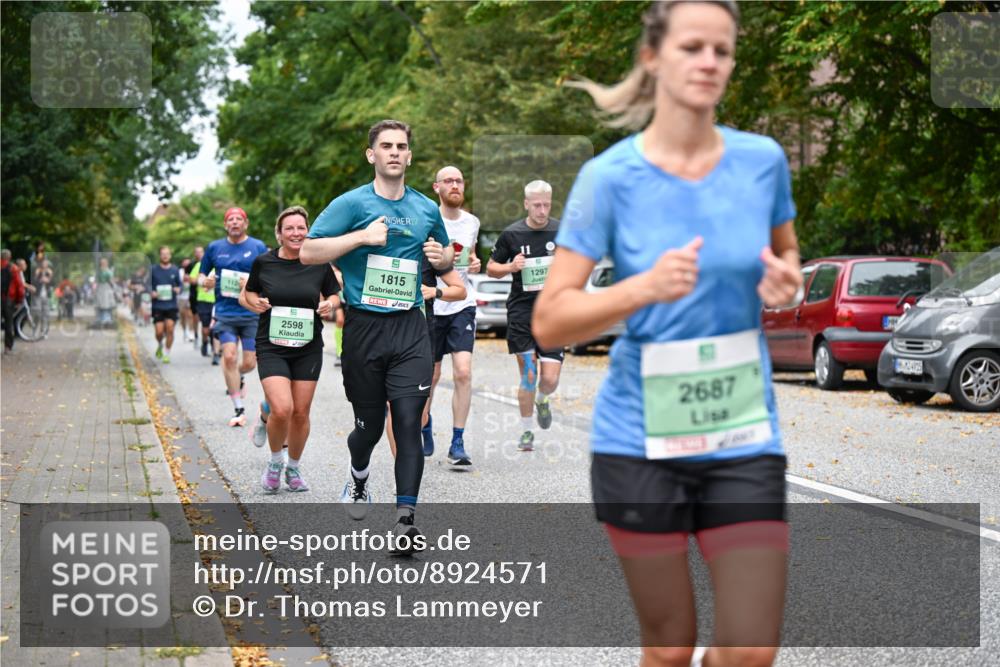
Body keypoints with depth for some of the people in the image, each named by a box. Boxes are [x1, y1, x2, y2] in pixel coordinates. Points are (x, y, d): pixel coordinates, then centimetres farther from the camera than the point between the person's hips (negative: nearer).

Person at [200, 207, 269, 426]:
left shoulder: (258, 247, 3)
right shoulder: (214, 248, 9)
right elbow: (202, 276, 18)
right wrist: (205, 282, -6)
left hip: (252, 312, 0)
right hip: (225, 312, 0)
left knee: (249, 363, 1)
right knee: (229, 356, -13)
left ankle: (237, 379, 39)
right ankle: (238, 410, -4)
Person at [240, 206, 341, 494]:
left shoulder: (319, 264, 0)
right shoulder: (263, 262, -3)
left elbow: (334, 295, 13)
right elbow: (247, 294, 11)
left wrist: (330, 305, -9)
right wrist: (254, 303, -11)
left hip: (308, 349, 2)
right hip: (272, 348, -2)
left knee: (301, 413, 5)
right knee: (282, 409, -17)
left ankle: (294, 468, 28)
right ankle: (275, 461, 11)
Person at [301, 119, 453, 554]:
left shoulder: (427, 209, 11)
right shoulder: (352, 204, -1)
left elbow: (446, 254, 28)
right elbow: (308, 252, -8)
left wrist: (441, 255, 3)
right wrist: (362, 237, -17)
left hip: (410, 328, 2)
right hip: (364, 327, -2)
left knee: (408, 421, -9)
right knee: (369, 423, 9)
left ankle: (405, 519, -9)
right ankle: (359, 477, 42)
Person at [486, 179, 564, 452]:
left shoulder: (562, 231, 4)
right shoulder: (511, 234, 1)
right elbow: (491, 268, 11)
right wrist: (511, 267, -9)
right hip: (521, 310, -1)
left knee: (550, 380, -5)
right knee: (528, 376, -4)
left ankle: (542, 401, 32)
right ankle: (526, 432, 14)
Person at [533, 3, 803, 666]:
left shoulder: (763, 160, -1)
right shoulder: (610, 176, -9)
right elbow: (548, 322, -12)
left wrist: (785, 280, -5)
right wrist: (646, 287, -28)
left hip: (744, 438, 3)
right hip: (639, 442, -2)